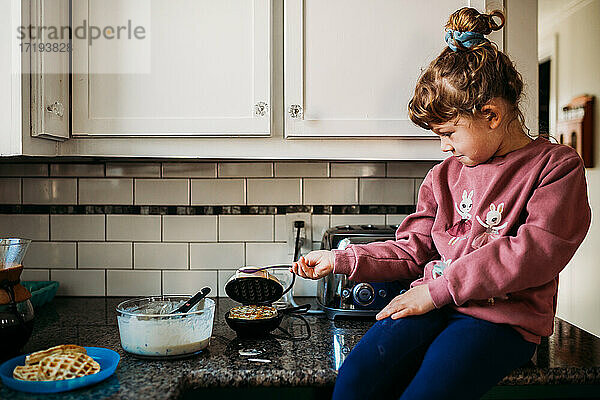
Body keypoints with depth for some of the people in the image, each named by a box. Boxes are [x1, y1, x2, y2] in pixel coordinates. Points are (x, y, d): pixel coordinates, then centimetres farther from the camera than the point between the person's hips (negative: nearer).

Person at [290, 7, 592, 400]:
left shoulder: (557, 166, 1)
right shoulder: (445, 175, 16)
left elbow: (533, 253, -12)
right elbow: (413, 250, 17)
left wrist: (436, 289, -15)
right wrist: (340, 259, 7)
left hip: (503, 318, -4)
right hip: (434, 305, 4)